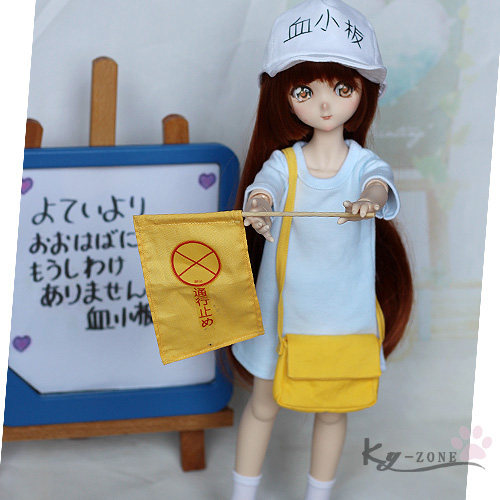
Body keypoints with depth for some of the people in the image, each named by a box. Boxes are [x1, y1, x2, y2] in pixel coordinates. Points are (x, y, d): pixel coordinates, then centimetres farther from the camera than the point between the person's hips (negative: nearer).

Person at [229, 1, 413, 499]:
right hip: (282, 309, 0)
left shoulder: (364, 163, -10)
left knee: (332, 410, 15)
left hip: (342, 316, 0)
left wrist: (369, 199, -56)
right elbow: (263, 186, -30)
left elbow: (380, 183, -32)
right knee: (263, 404, 14)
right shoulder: (283, 163, -10)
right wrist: (257, 208, -54)